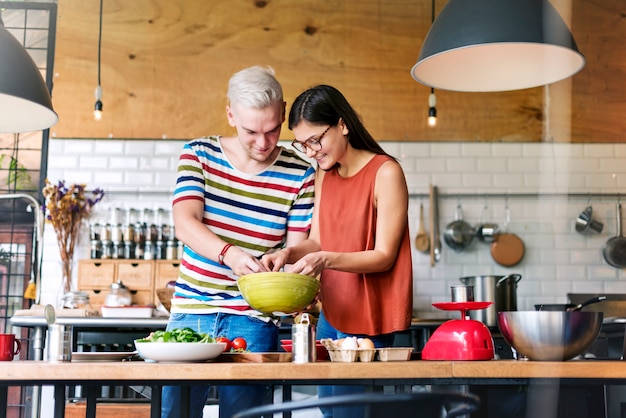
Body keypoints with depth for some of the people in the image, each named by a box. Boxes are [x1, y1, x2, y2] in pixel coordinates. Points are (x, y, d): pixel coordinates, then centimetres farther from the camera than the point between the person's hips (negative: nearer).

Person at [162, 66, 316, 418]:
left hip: (253, 319, -1)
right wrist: (229, 254, -33)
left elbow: (296, 247, -2)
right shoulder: (199, 154, 0)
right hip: (191, 310, 1)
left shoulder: (300, 174, -2)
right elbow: (185, 223, -13)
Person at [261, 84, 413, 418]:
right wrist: (290, 253, -11)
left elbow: (384, 255, -15)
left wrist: (326, 260, -27)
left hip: (369, 321, -7)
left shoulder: (385, 172, -13)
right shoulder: (324, 174, 9)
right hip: (331, 315, 7)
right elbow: (317, 241, 9)